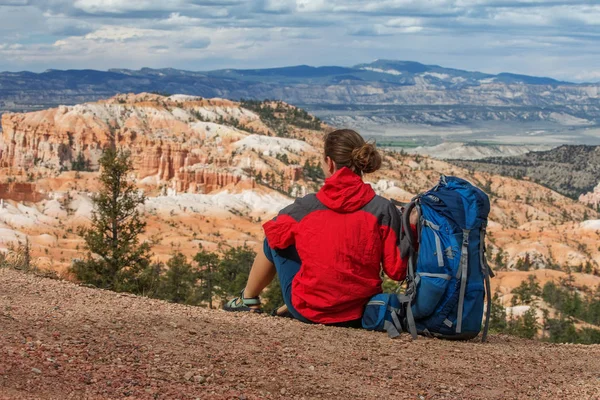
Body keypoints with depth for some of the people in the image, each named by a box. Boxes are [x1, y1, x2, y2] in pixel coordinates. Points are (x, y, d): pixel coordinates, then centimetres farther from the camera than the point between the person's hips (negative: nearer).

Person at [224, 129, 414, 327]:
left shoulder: (306, 206, -12)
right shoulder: (384, 209, -11)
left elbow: (274, 233, 7)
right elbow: (397, 271, -11)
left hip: (308, 311, -2)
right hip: (358, 315, 2)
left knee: (274, 241, 21)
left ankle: (248, 300, 41)